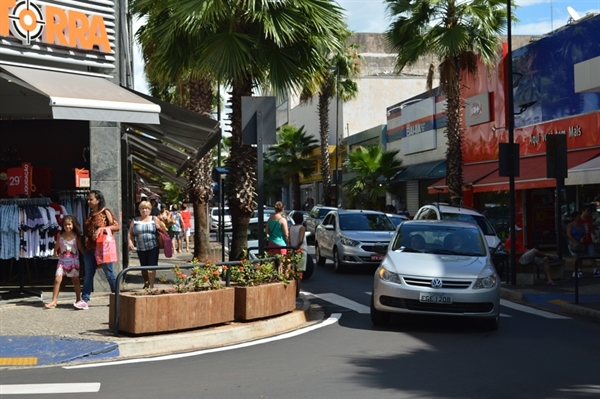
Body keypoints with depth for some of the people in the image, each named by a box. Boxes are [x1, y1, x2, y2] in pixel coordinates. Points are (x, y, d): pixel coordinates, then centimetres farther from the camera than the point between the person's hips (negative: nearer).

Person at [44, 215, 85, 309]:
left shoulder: (76, 236, -4)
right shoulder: (60, 236, -1)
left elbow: (81, 248, 1)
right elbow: (57, 247, 13)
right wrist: (55, 252, 2)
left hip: (73, 261, -1)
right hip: (62, 261, 1)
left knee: (75, 280, 9)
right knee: (57, 280, -8)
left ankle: (78, 299, 23)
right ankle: (53, 301, -5)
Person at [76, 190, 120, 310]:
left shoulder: (105, 212, -4)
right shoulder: (90, 214, 15)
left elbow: (116, 226, -11)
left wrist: (101, 229, -20)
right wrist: (85, 247, 12)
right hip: (90, 248, 6)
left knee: (109, 273, 2)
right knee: (88, 274, 2)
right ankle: (84, 300, 0)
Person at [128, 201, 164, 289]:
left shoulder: (154, 219, 7)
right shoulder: (135, 221, 10)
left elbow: (162, 230, 9)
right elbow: (130, 233, 10)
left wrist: (159, 227, -13)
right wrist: (130, 242, -5)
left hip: (153, 247, -2)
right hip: (140, 248, 2)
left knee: (152, 266, -8)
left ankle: (151, 286, -3)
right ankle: (146, 284, 33)